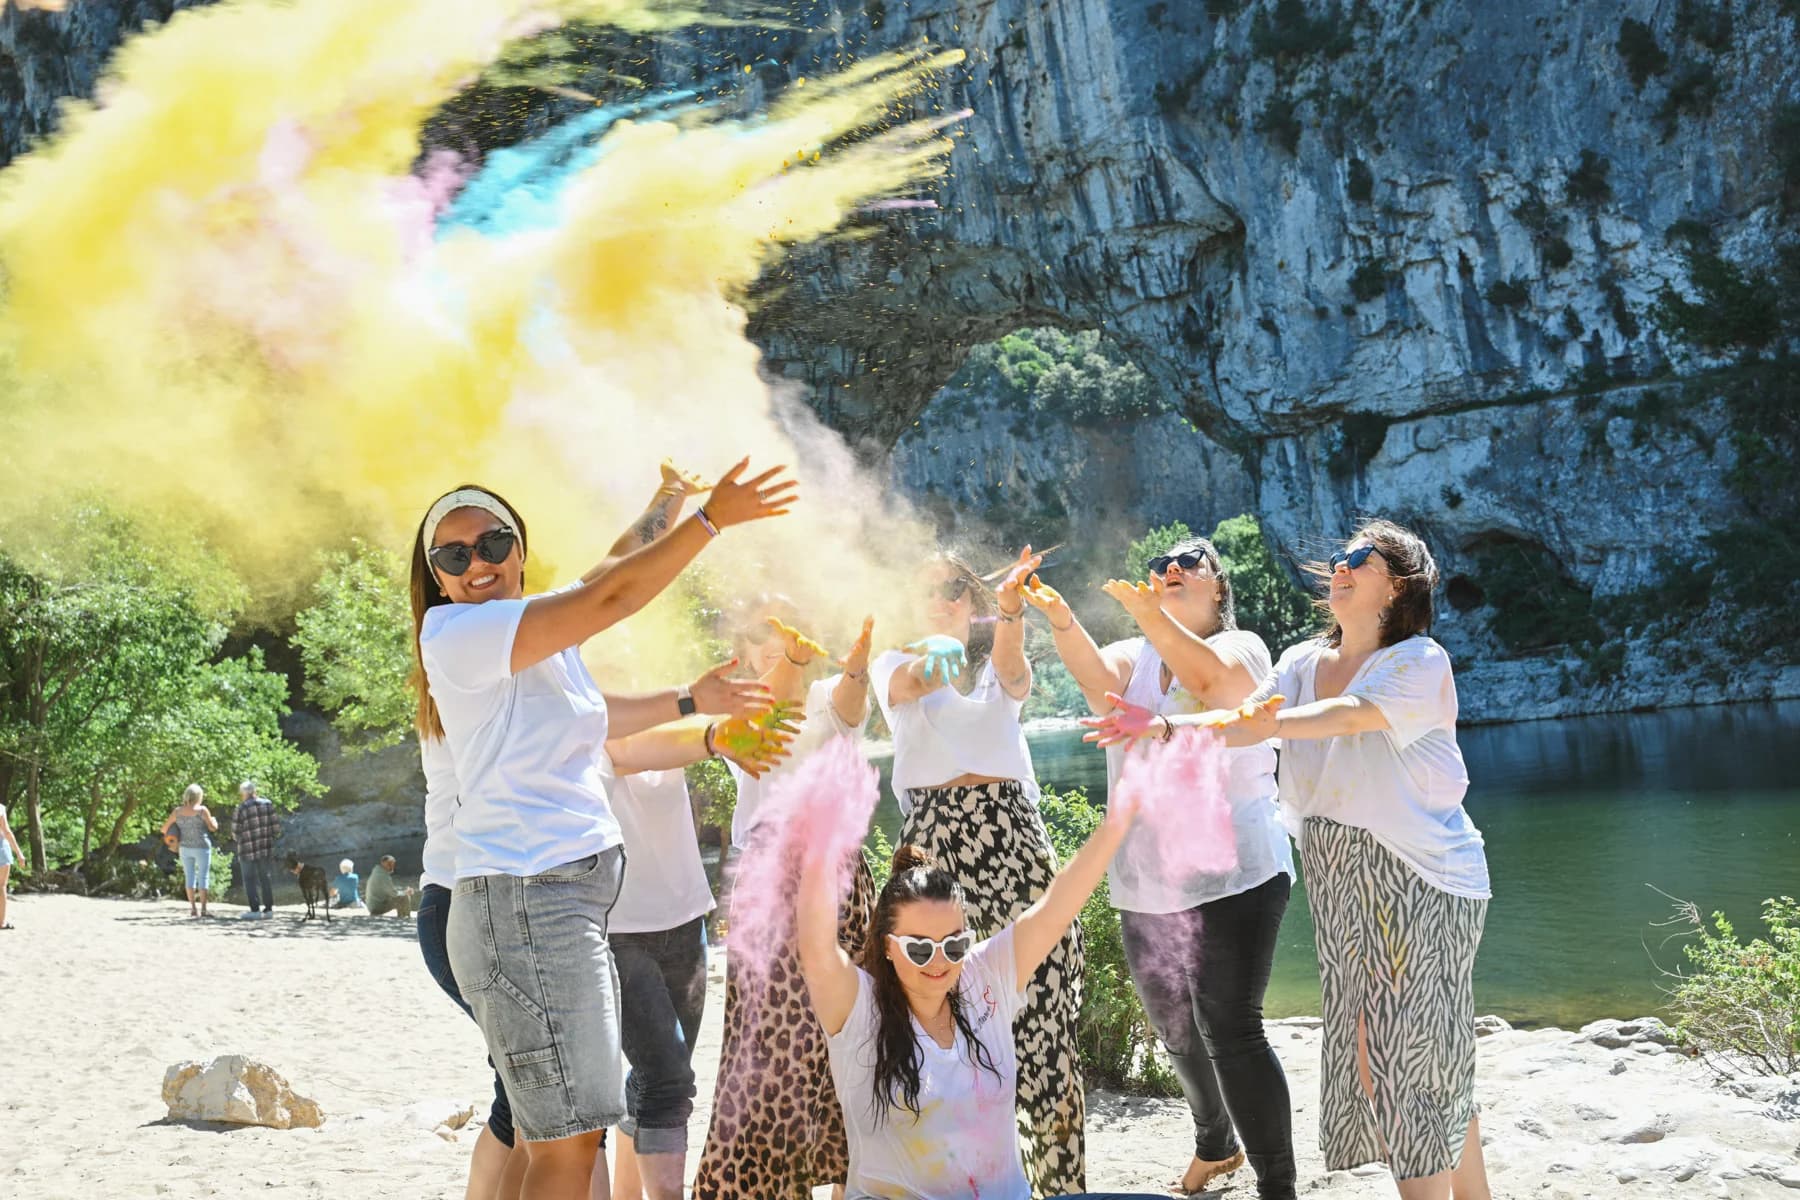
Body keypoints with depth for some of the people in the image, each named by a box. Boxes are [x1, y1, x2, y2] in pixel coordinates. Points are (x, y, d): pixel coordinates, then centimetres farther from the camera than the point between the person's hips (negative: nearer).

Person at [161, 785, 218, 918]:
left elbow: (164, 828, 3)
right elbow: (213, 828, -6)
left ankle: (193, 908, 8)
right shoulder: (202, 810, -11)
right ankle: (203, 909, -6)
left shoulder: (177, 811, 0)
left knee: (190, 877, 10)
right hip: (201, 847, -4)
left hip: (185, 848, 4)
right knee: (203, 877, -1)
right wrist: (214, 820, 16)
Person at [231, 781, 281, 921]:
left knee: (250, 880, 5)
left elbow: (235, 832, -7)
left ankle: (255, 910, 1)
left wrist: (237, 840, 15)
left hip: (248, 850, -4)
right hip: (266, 848, 4)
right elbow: (276, 825, 0)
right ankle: (268, 909, 15)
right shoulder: (267, 804, -3)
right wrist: (275, 835, 20)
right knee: (266, 879, 13)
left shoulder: (241, 809, -14)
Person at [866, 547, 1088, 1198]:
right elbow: (905, 683, -13)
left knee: (1038, 997, -6)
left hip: (1011, 829, 1)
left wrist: (1009, 609, -32)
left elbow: (1013, 672, -10)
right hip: (934, 835, -1)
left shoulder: (997, 666, 15)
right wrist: (935, 659, -37)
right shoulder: (895, 665, 12)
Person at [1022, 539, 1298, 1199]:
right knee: (1176, 1031, 18)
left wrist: (1151, 615, -43)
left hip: (1232, 878, -6)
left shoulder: (1241, 646, -2)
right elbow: (1098, 677, -14)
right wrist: (1061, 621, -35)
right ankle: (1215, 1145, 41)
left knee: (1229, 1029, -15)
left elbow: (1212, 677, -26)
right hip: (1144, 885, 6)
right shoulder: (1133, 656, 9)